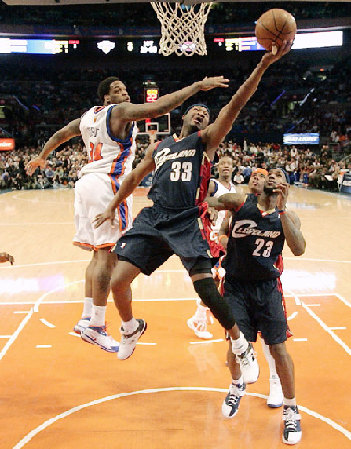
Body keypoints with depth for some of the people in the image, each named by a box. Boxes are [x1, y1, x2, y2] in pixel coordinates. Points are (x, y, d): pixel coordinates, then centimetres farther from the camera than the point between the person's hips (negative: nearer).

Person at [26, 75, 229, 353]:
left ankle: (87, 318, 16)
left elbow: (60, 134, 33)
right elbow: (157, 108, -18)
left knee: (100, 253, 14)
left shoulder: (89, 116, 20)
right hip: (108, 185, -9)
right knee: (108, 255, -7)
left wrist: (41, 157, 50)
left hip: (87, 183, 9)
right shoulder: (120, 111, -3)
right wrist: (197, 86, -16)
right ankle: (96, 327, -5)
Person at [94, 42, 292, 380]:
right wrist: (112, 208, 32)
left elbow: (234, 105, -6)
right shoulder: (159, 147, 20)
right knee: (118, 282, -2)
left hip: (186, 222, -4)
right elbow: (134, 178, 31)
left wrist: (263, 66, -17)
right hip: (152, 218, 4)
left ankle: (243, 348, 1)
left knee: (204, 285, -19)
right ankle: (131, 328, 30)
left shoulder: (206, 140, 8)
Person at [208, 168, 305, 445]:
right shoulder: (240, 203, -4)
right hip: (236, 285, 0)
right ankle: (237, 385, 36)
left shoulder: (287, 218, -3)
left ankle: (291, 410, 20)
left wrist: (281, 208, -28)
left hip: (267, 287, 0)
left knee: (278, 348, -1)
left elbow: (299, 249, -21)